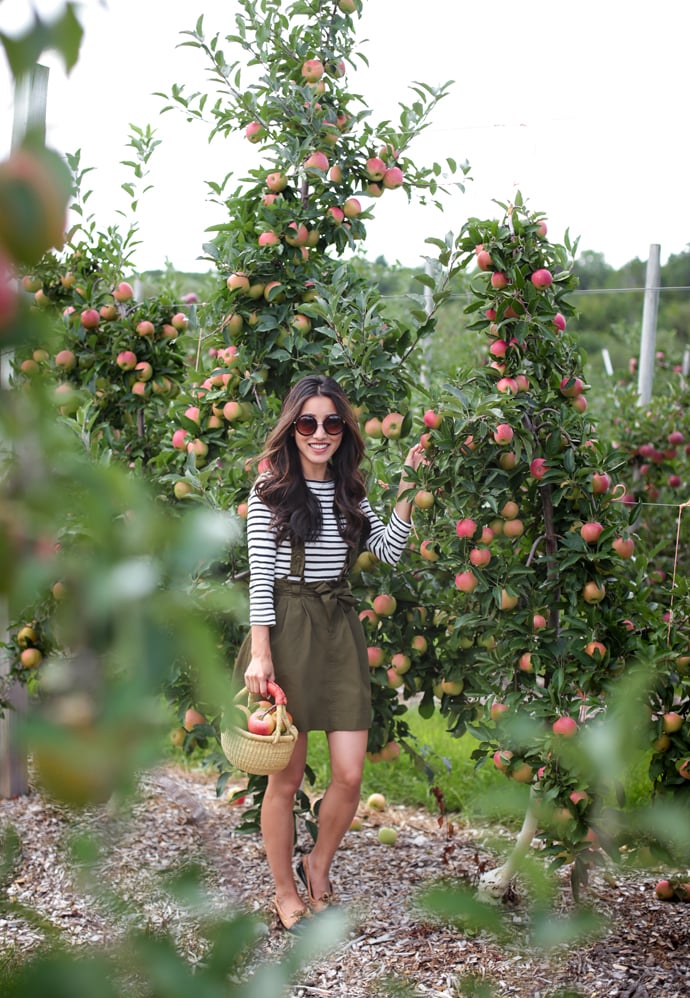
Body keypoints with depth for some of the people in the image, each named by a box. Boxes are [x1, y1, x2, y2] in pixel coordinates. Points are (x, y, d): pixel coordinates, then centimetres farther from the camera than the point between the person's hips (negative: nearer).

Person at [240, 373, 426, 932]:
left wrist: (406, 489, 3)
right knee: (287, 777, 2)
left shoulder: (351, 492, 13)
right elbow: (259, 575, -6)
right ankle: (286, 893, 21)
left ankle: (318, 867, 25)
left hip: (339, 632, 4)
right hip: (286, 630, -4)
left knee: (349, 775, -1)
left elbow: (388, 550, 7)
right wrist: (260, 653, -13)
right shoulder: (271, 490, -1)